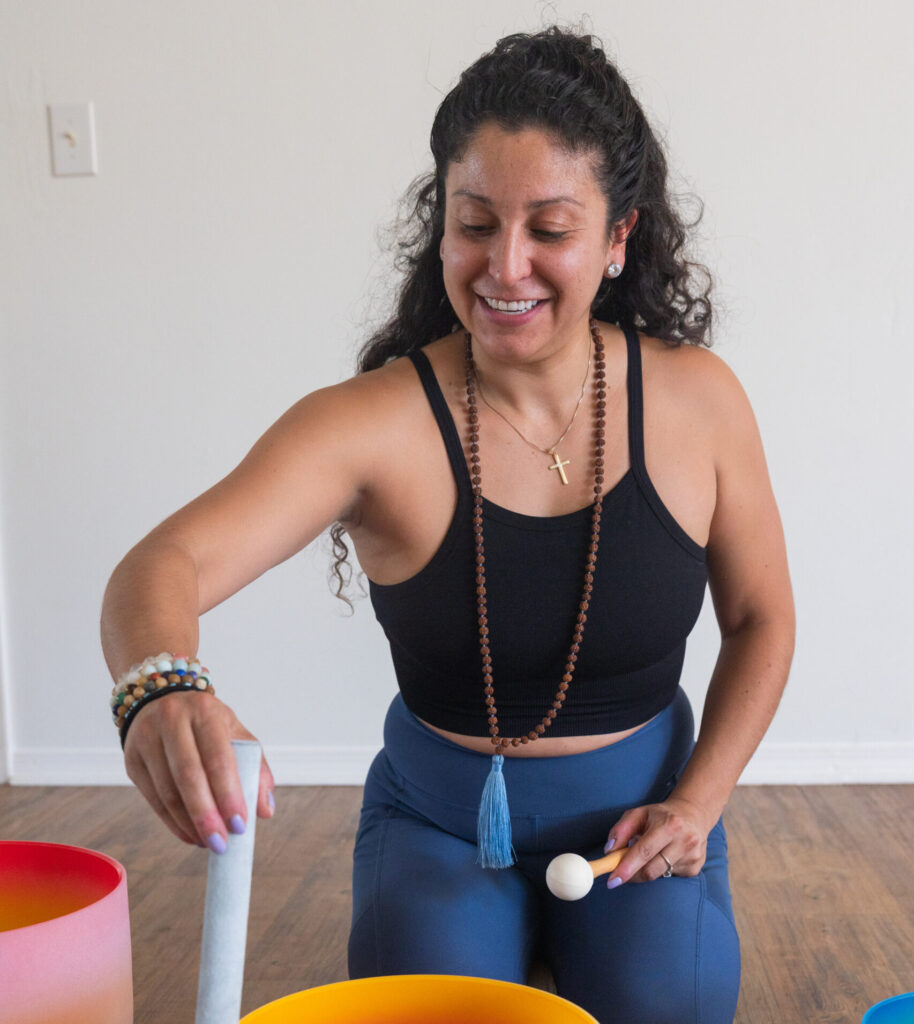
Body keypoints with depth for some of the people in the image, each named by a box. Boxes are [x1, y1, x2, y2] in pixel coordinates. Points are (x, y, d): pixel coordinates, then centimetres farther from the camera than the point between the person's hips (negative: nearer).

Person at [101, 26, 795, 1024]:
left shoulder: (697, 400, -11)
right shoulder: (377, 422, -20)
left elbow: (761, 618, 3)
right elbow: (165, 565, -35)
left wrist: (697, 802, -9)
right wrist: (161, 689, -58)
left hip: (634, 813, 2)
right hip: (440, 817, -1)